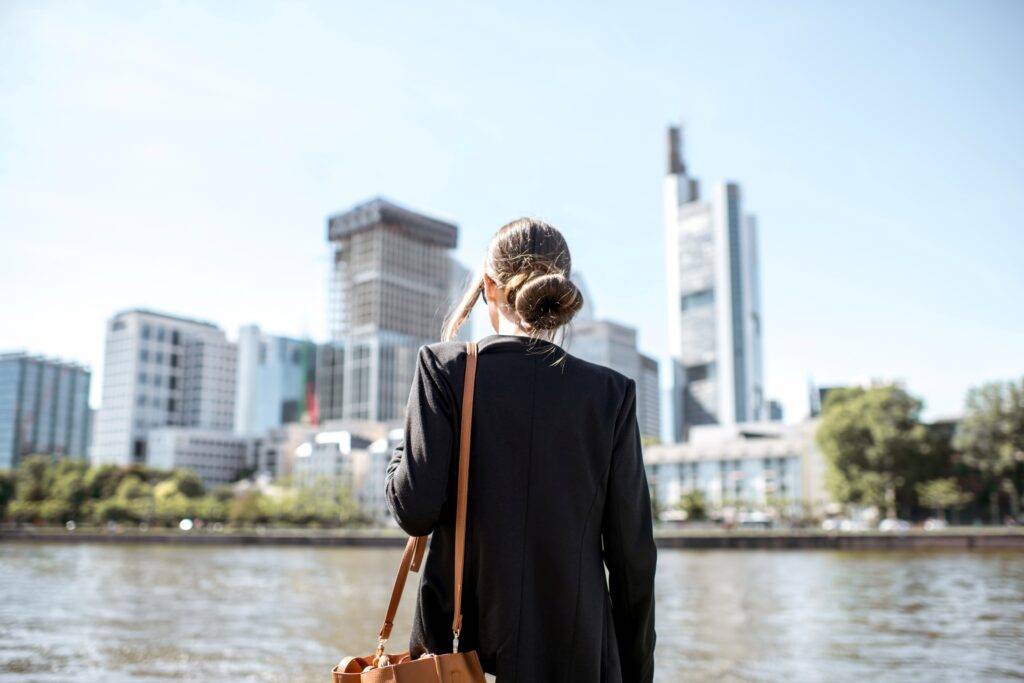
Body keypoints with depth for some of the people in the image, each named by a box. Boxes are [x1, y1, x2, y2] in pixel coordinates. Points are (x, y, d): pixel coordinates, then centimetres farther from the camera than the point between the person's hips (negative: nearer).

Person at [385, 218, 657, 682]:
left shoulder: (445, 368, -6)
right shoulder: (611, 392, -1)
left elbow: (416, 509, -12)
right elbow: (633, 552, 0)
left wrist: (398, 459, 10)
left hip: (461, 646, -1)